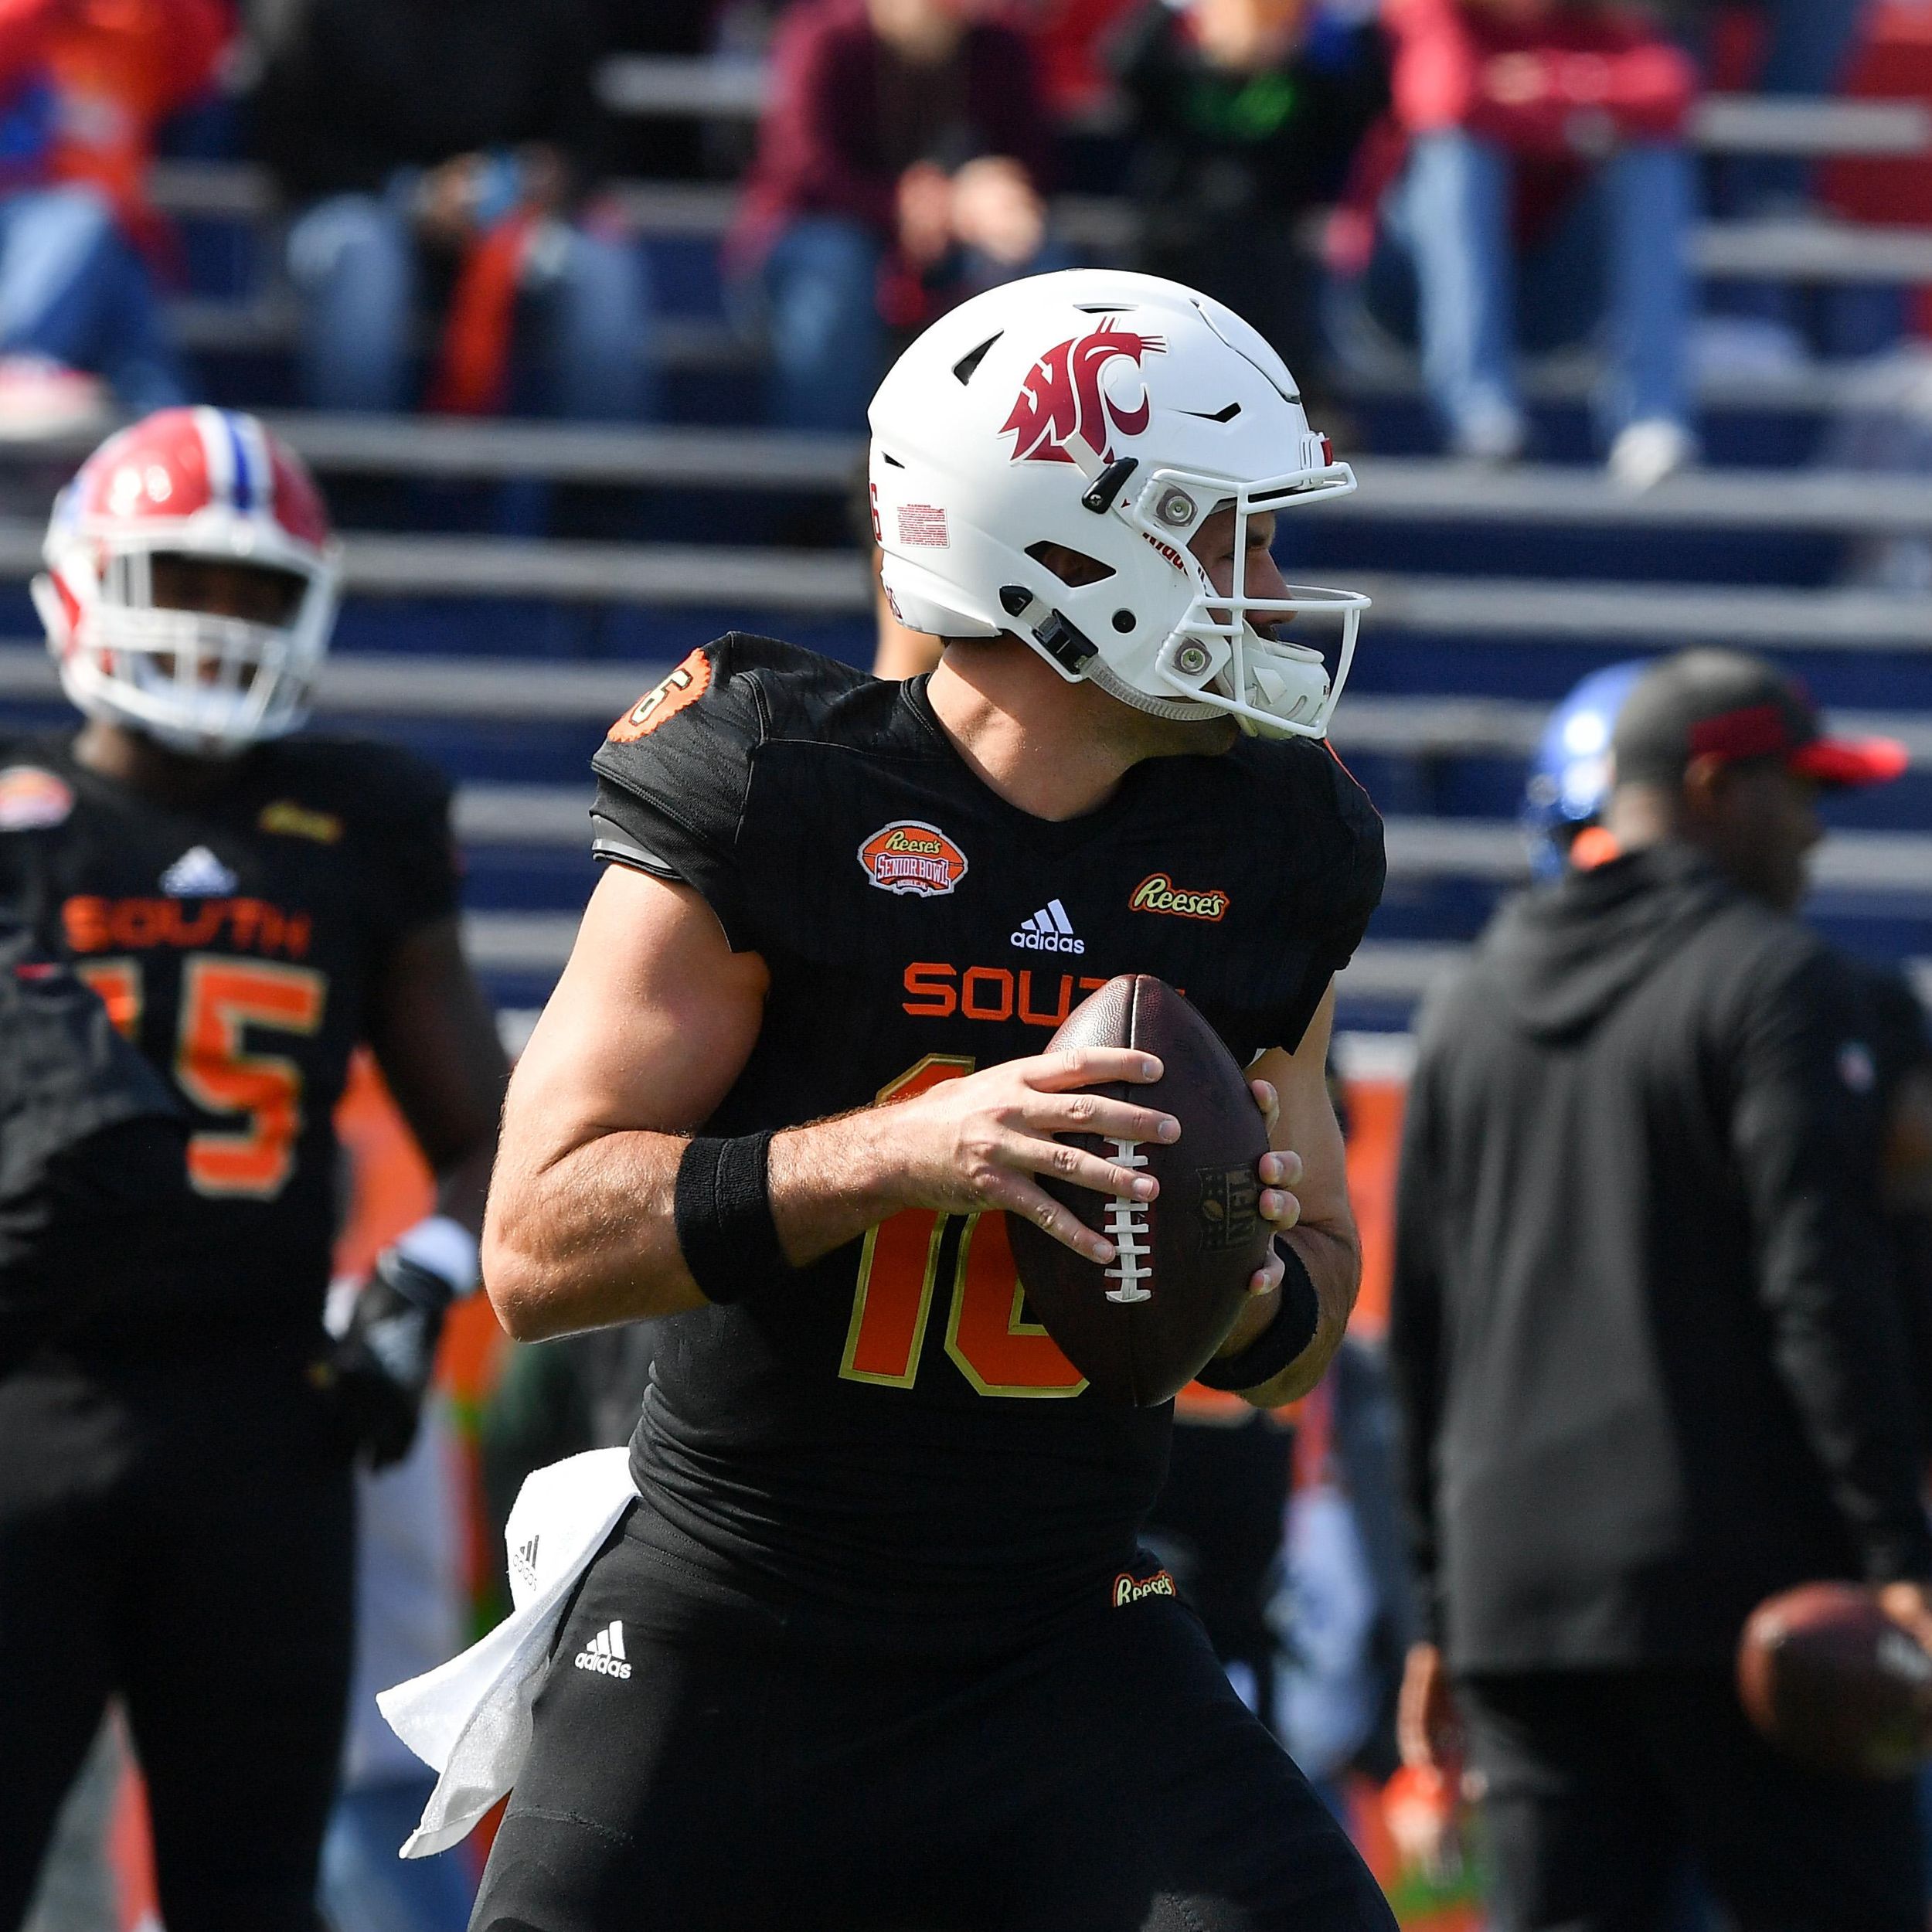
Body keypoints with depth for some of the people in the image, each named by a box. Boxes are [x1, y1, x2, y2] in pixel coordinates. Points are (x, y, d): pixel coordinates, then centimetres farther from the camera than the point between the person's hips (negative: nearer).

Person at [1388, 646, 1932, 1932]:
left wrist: (1443, 1612, 23)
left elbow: (1419, 1329, 19)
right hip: (1732, 1579, -6)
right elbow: (1823, 1285, -14)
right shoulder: (1776, 981, -4)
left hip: (1515, 1590, 6)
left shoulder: (1474, 1010, 18)